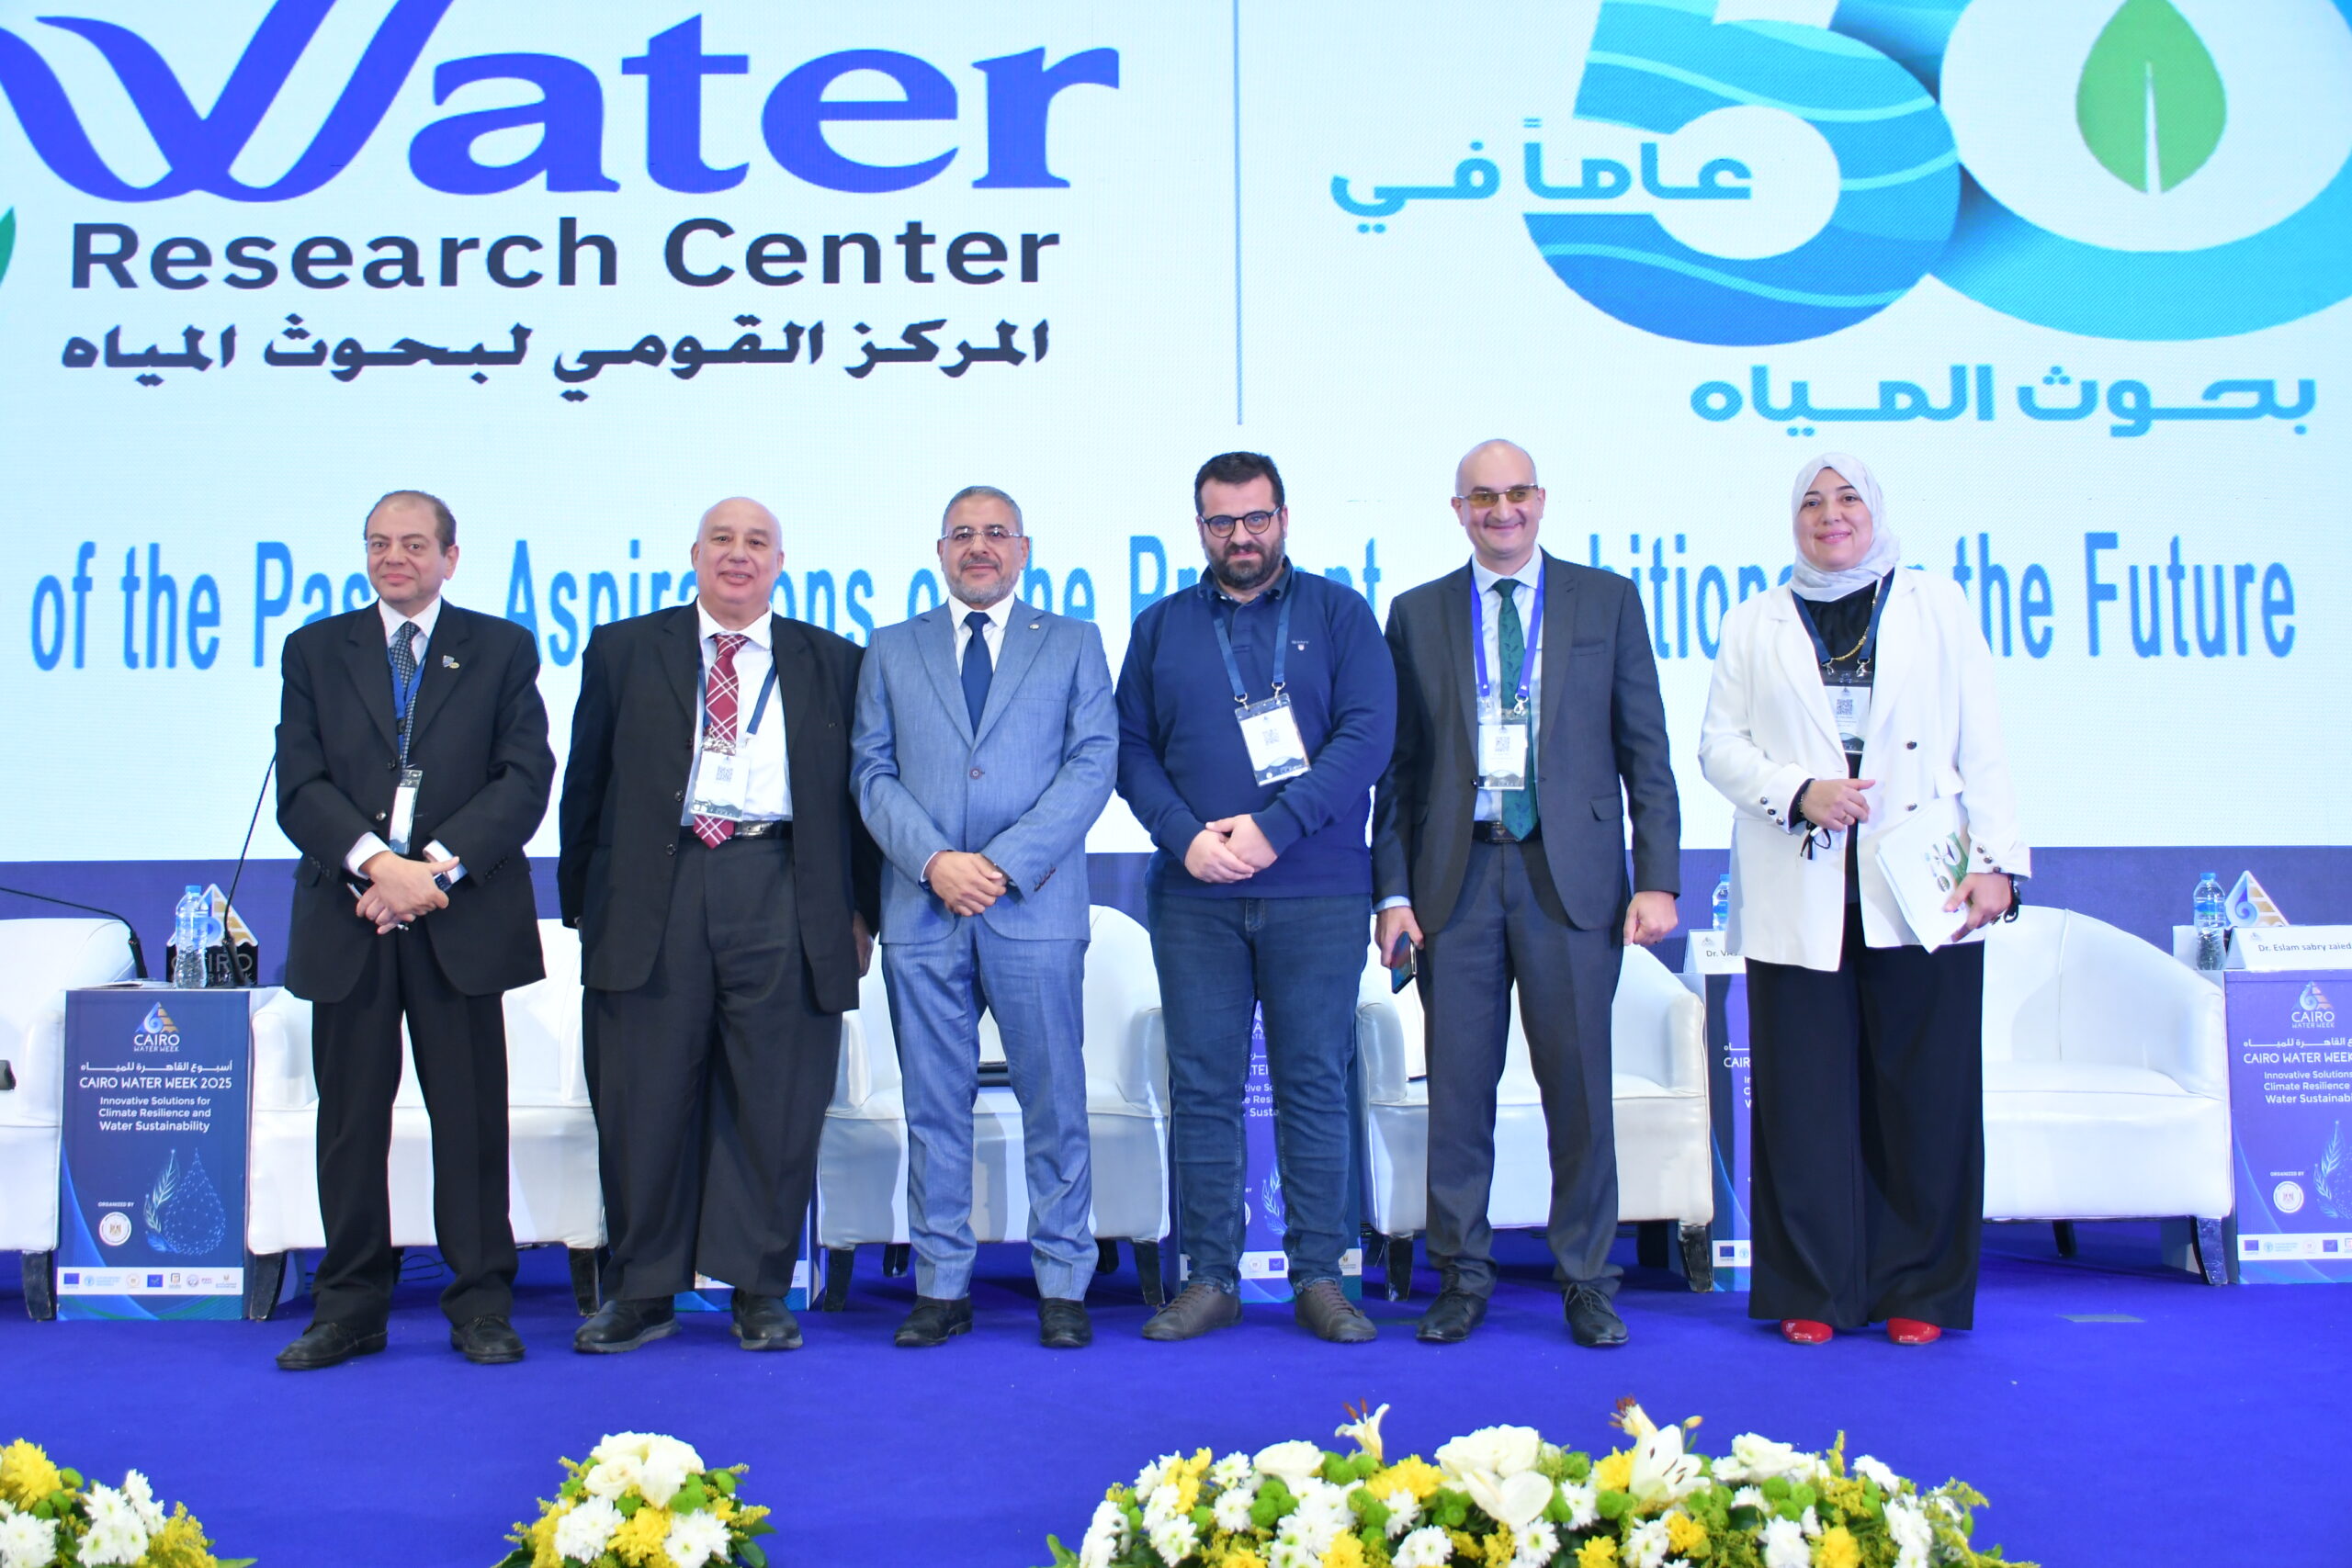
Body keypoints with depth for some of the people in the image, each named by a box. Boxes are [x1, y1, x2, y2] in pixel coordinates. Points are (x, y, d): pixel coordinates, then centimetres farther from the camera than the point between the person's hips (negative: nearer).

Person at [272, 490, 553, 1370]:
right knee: (350, 1116, 6)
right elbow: (300, 787, 2)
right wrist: (376, 861, -14)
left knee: (470, 1116, 2)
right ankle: (350, 1309, 16)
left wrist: (438, 865, -13)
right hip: (347, 917, 2)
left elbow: (525, 780, -2)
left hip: (461, 918, -1)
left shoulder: (502, 650, 9)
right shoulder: (315, 650, 13)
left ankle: (481, 1306, 11)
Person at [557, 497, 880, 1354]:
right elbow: (587, 781, 13)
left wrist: (861, 909, 6)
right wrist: (581, 902, 9)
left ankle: (760, 1291, 15)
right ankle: (641, 1291, 17)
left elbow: (857, 793, 12)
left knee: (774, 1104, 2)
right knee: (642, 1102, 4)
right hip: (652, 895, 1)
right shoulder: (624, 651, 13)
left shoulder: (831, 664, 13)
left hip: (781, 895, 0)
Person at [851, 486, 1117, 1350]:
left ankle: (1062, 1285, 11)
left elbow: (1093, 761, 0)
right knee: (934, 1108, 5)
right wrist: (935, 860, -10)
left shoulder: (1072, 643, 11)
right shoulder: (892, 650, 16)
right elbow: (873, 772, 7)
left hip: (1035, 908, -1)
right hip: (922, 911, 2)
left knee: (1054, 1102, 1)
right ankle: (942, 1286, 15)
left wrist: (1006, 862, -11)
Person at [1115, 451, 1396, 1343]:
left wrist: (1274, 827, -14)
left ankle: (1319, 1278, 10)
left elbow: (1368, 735, -5)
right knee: (1202, 1087, 3)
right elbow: (1131, 750, 7)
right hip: (1194, 897, 2)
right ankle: (1210, 1279, 12)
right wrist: (1185, 836, -10)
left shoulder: (1337, 613, 6)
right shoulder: (1160, 628, 13)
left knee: (1315, 1084, 2)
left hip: (1318, 894, -2)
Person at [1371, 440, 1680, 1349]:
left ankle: (1586, 1280, 17)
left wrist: (1657, 878, -3)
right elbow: (1398, 765, 8)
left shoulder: (1607, 600, 8)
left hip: (1572, 876, -1)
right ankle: (1463, 1276, 18)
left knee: (1579, 1087, 3)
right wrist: (1394, 891, 1)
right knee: (1458, 1087, 4)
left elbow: (1645, 751, 5)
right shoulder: (1418, 615, 10)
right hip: (1459, 875, 1)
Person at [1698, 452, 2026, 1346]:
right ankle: (1812, 1293, 9)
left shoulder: (1939, 608, 14)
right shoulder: (1755, 626, 15)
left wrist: (1996, 858, -3)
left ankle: (1918, 1291, 11)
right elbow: (1718, 746, 8)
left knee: (1923, 1095, 0)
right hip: (1798, 896, 0)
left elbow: (1981, 748, 8)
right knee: (1804, 1098, -1)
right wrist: (1799, 792, -10)